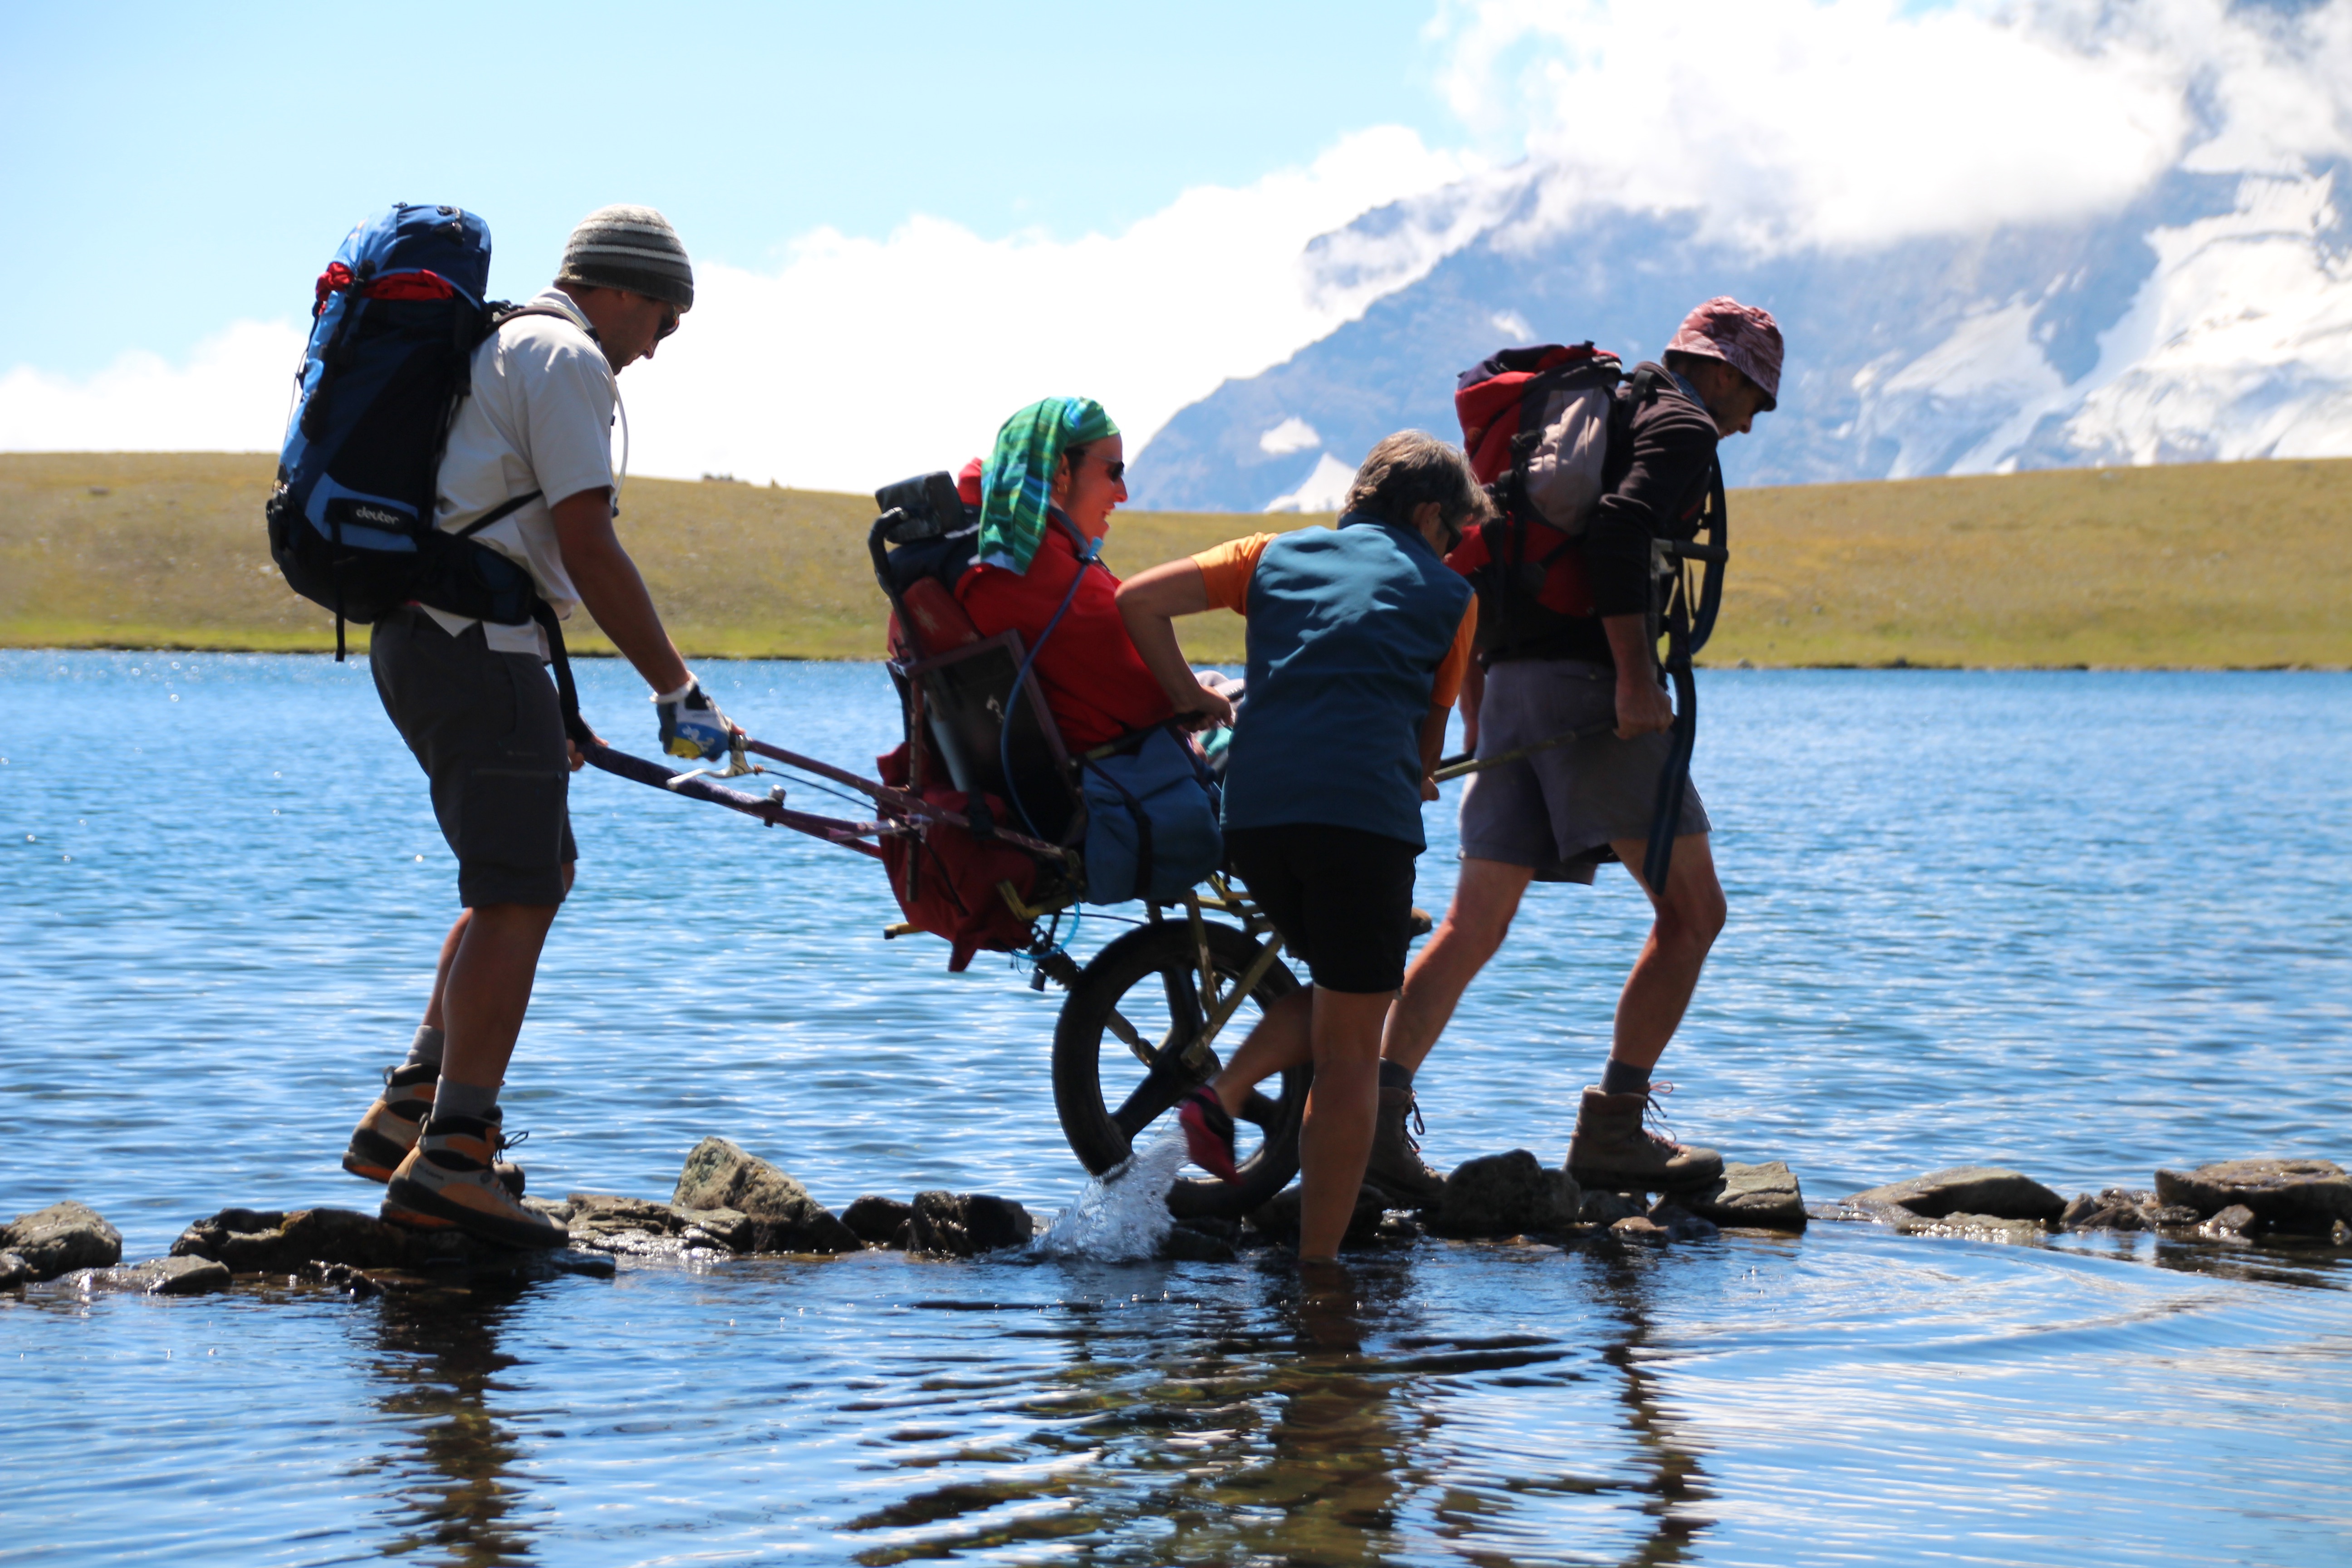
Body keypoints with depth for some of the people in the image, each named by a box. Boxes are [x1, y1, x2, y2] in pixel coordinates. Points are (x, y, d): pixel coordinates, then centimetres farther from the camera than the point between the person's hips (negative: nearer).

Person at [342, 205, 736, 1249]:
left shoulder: (495, 351, 26)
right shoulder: (568, 359, -6)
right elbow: (587, 547, -15)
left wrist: (546, 712, 32)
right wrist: (675, 688, -11)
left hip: (411, 640, 10)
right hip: (476, 644, -10)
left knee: (538, 869, 19)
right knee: (517, 896, -10)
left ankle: (410, 1108, 17)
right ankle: (448, 1157, -15)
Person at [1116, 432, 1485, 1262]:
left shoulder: (1278, 555, 21)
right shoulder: (1446, 594, 16)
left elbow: (1139, 600, 12)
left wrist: (1188, 695, 22)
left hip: (1252, 810, 4)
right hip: (1365, 811, -4)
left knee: (1338, 991, 27)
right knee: (1349, 1053, 3)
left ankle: (1222, 1095, 5)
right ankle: (1316, 1267, 1)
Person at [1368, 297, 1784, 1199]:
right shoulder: (1684, 428, 1)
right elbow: (1620, 532, -20)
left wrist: (1474, 699, 25)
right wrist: (1637, 675, -22)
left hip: (1513, 685, 9)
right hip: (1589, 684, -8)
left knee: (1472, 926, 7)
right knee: (1691, 910, -1)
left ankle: (1379, 1108, -6)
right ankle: (1613, 1130, -6)